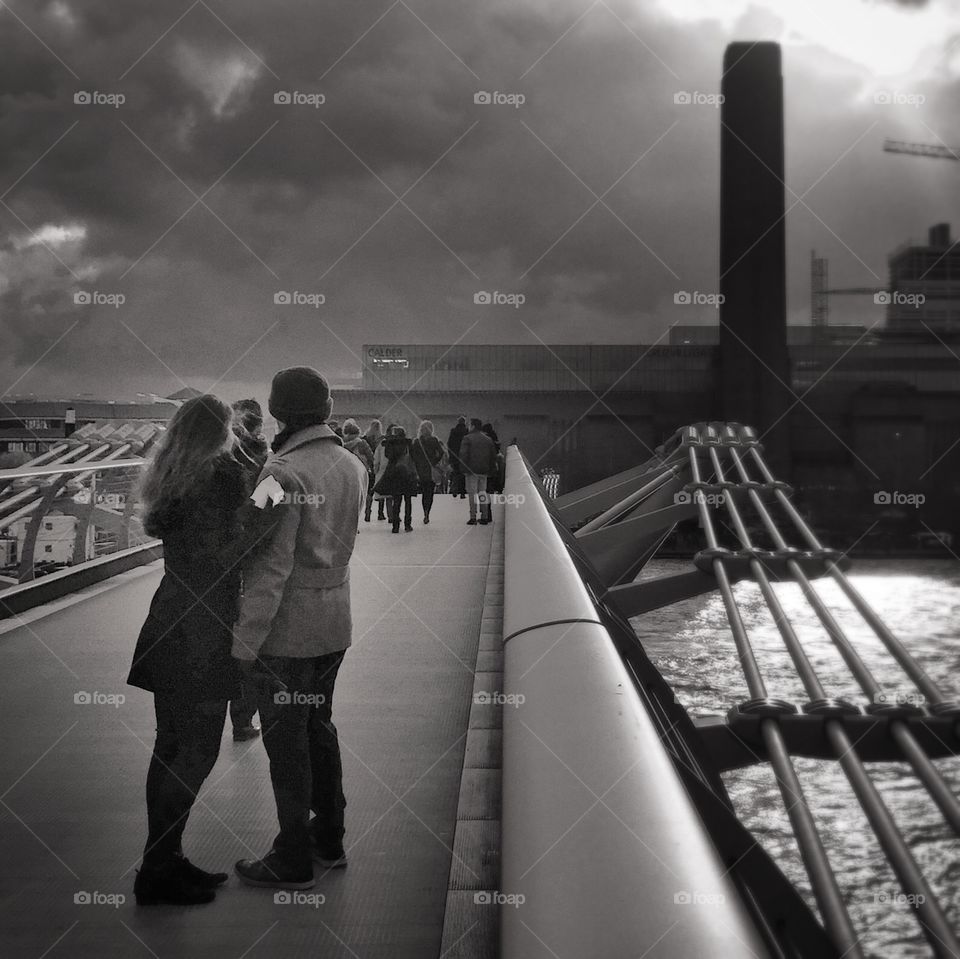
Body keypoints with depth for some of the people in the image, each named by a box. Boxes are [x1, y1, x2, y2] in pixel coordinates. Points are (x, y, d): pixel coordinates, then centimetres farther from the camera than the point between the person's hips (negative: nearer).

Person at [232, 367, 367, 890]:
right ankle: (329, 840, 33)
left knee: (286, 741, 3)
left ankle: (293, 861, 14)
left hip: (287, 629, -8)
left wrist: (244, 640, -20)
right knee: (319, 727, 21)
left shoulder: (284, 472, -21)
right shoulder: (352, 465, 5)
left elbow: (272, 566, -24)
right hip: (335, 621, 8)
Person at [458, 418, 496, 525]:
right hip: (484, 471, 5)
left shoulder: (467, 439, -6)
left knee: (472, 493, -3)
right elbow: (493, 456, 14)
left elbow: (463, 455, -11)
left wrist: (463, 469, -5)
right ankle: (484, 517, 10)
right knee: (482, 492, 11)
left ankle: (473, 518, -7)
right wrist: (491, 470, 19)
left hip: (471, 470, -5)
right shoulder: (488, 439, 12)